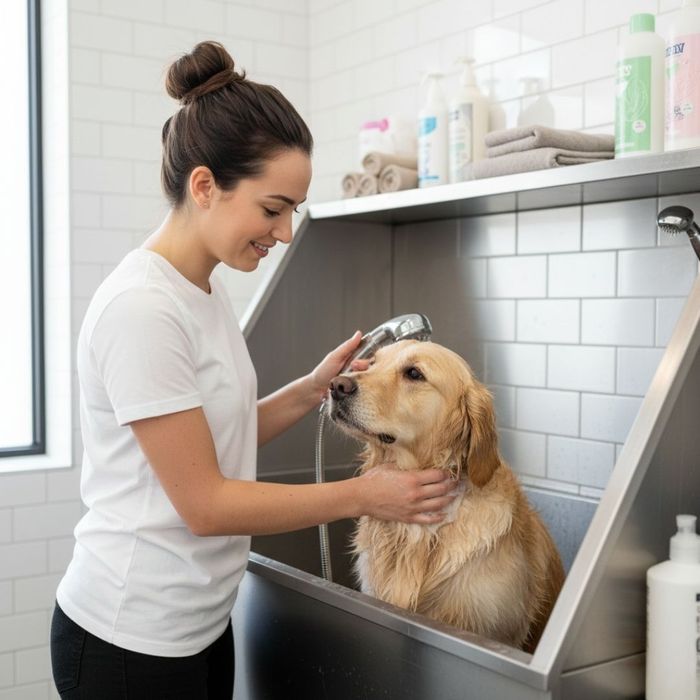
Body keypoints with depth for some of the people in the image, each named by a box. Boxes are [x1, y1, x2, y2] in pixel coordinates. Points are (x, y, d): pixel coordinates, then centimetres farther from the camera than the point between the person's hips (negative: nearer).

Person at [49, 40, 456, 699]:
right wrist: (363, 495, -15)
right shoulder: (140, 306, -22)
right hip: (129, 641, -8)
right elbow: (203, 503, -21)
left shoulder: (206, 292, 4)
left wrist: (312, 389, -2)